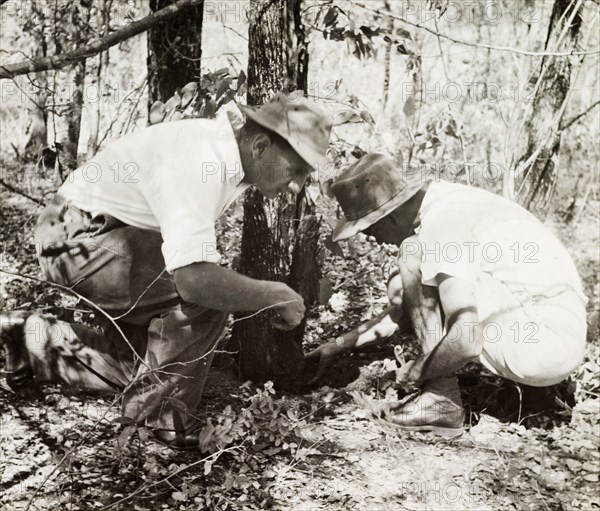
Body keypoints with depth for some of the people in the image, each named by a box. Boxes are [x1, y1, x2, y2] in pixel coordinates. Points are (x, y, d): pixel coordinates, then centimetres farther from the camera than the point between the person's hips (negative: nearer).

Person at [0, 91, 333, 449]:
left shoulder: (229, 149, -2)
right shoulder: (197, 163, -32)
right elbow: (195, 278, -42)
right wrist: (277, 295, -28)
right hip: (80, 238, -10)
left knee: (143, 362, 12)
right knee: (206, 295, -26)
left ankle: (34, 343, 24)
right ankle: (161, 414, -9)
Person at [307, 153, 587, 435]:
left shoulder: (439, 225, -19)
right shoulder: (445, 202, 11)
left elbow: (466, 341, -26)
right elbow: (405, 307, 20)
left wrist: (415, 372, -6)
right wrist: (338, 345, 23)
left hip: (541, 341, -10)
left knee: (414, 257, -12)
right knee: (401, 287, 12)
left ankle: (441, 400, -8)